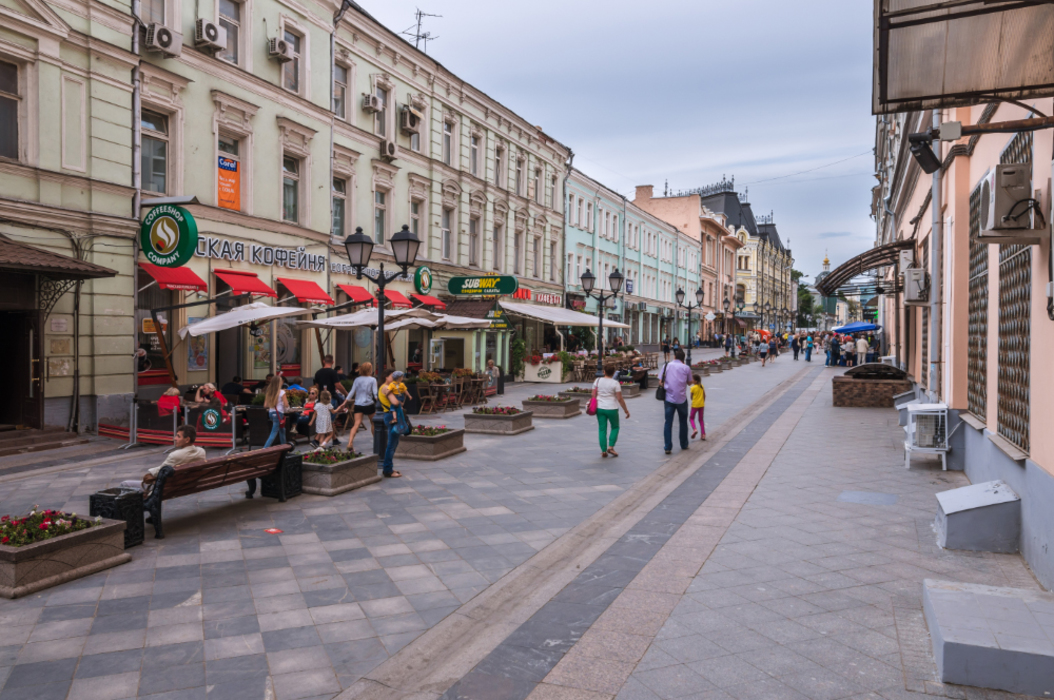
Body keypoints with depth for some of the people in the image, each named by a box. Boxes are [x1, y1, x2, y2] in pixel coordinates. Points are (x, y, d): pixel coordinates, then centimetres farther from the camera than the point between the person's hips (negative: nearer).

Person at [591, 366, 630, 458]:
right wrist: (626, 410, -2)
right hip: (612, 409, -3)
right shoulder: (615, 383, -10)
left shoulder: (597, 380, 0)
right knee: (615, 427, 16)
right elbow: (620, 399, -10)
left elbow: (593, 395, 2)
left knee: (602, 429, 8)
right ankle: (610, 447, 5)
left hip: (600, 408, 3)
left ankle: (603, 451, 8)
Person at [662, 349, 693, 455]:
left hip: (669, 398, 1)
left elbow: (661, 382, 4)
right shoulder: (686, 368, -1)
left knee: (668, 423, 2)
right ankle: (684, 445, 25)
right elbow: (689, 382, 10)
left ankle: (668, 447, -3)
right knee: (683, 422, 16)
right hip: (682, 399, -1)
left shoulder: (666, 366, 3)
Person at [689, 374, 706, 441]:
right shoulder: (702, 386, 2)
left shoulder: (693, 388, -14)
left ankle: (694, 429, -14)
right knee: (701, 419, 12)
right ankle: (703, 434, 6)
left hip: (695, 405, -5)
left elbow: (691, 397, -5)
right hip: (701, 405, 5)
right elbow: (704, 395, 6)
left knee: (691, 418, 11)